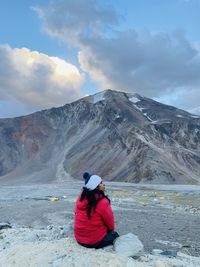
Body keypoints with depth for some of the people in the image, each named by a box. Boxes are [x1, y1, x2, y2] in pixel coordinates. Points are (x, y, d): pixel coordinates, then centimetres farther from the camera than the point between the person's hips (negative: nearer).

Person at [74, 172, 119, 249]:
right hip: (96, 241, -5)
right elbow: (110, 221, -11)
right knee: (115, 235, 22)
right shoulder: (102, 202, -24)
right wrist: (111, 230, 12)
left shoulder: (80, 197, -7)